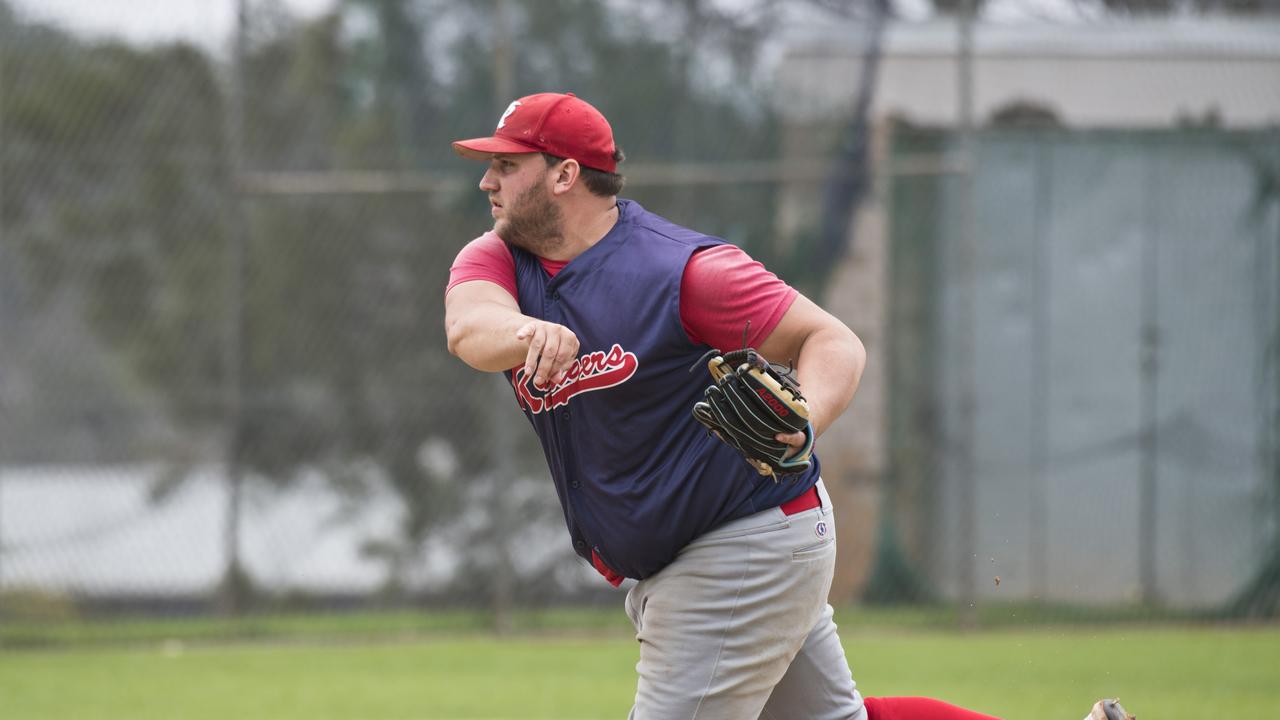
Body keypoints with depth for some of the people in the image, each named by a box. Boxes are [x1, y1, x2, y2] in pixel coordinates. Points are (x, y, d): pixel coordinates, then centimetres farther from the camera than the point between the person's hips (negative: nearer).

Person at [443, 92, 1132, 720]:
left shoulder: (682, 269, -18)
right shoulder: (496, 259, 0)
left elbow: (833, 341, -16)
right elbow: (469, 328, -22)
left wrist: (803, 423, -38)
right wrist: (528, 333, -46)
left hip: (753, 547, -8)